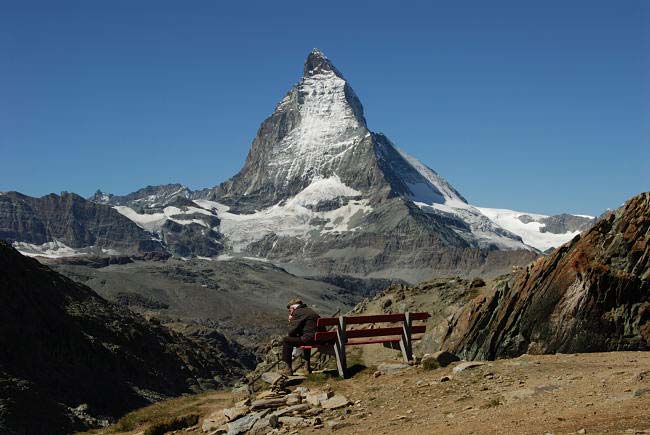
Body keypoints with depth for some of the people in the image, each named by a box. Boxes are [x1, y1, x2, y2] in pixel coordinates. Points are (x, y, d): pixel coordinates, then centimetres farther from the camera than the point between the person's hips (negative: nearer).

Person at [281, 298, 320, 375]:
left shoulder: (298, 312, -5)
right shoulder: (309, 310, 23)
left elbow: (291, 331, -8)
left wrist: (291, 321, 11)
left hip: (310, 339, -9)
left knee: (286, 340, -1)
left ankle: (288, 368, 0)